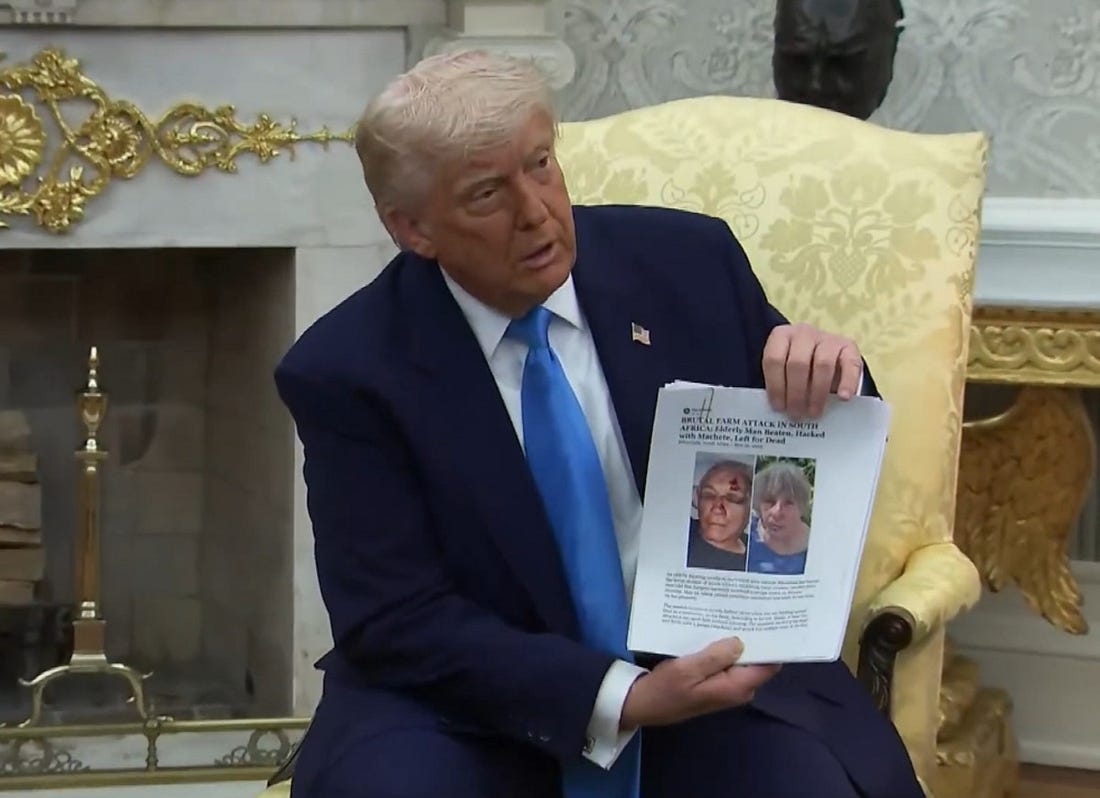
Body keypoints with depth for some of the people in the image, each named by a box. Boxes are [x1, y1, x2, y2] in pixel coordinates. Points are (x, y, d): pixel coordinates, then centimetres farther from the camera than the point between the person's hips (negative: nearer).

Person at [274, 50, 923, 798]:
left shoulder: (686, 262, -2)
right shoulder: (348, 372, -9)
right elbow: (398, 622, -13)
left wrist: (831, 383, -18)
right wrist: (622, 698, -24)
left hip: (717, 672, 1)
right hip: (482, 701, -1)